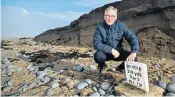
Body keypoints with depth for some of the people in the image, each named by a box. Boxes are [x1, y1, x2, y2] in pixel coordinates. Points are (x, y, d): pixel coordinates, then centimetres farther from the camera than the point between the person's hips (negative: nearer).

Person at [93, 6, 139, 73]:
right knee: (98, 56, -34)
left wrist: (134, 52, -31)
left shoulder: (121, 25, -9)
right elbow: (96, 44, -23)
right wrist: (111, 50, -30)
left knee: (133, 58, -21)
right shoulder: (99, 27, -15)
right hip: (105, 52, -2)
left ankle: (121, 67, 13)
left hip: (118, 51, 2)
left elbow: (132, 38, -14)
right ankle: (102, 66, 5)